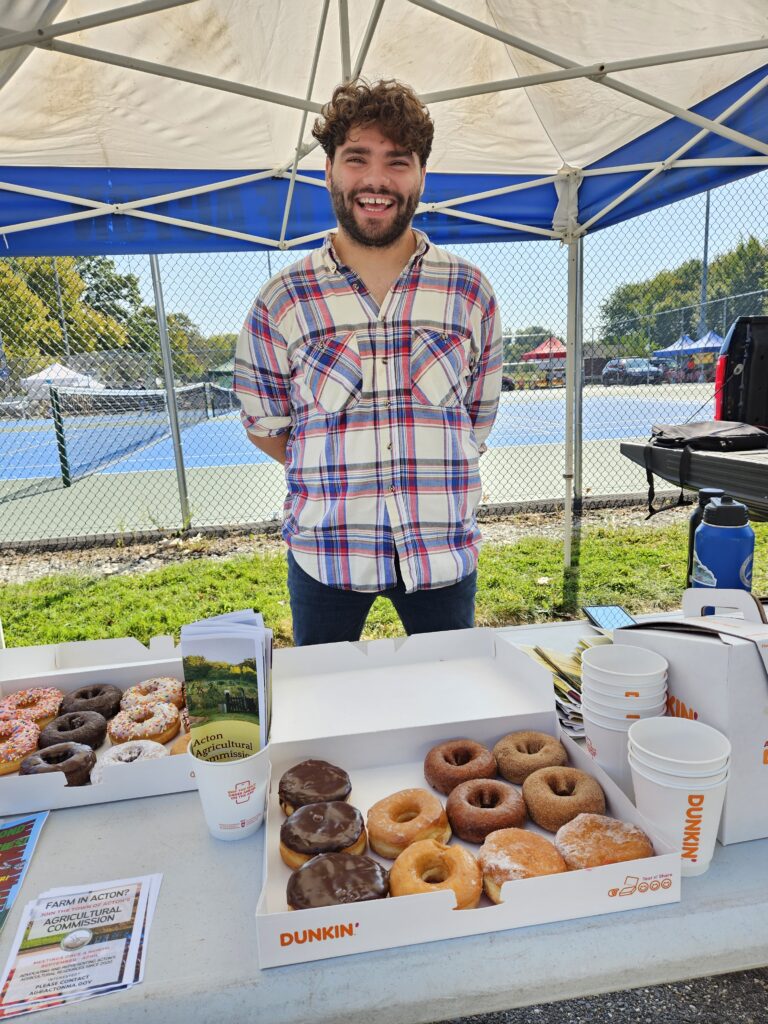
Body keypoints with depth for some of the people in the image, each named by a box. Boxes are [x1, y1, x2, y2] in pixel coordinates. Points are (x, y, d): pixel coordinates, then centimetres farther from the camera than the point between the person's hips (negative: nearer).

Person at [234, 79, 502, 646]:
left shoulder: (470, 292, 1)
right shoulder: (282, 301, -3)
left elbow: (478, 419, 7)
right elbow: (264, 424, 4)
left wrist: (426, 482, 1)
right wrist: (336, 480, 0)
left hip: (443, 548, 2)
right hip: (326, 551, -1)